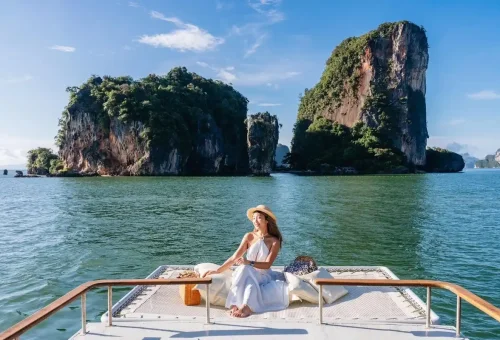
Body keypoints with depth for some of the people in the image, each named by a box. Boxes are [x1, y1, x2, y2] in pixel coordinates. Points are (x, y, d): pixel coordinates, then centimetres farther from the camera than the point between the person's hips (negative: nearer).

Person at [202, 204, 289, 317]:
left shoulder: (274, 241, -2)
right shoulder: (249, 236, 4)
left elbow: (267, 264, -12)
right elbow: (234, 257, 1)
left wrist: (249, 263, -29)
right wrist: (218, 270, -10)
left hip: (263, 277, -2)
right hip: (247, 275, 2)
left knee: (245, 269, -34)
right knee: (244, 268, -33)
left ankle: (246, 307, -45)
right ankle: (237, 304, -41)